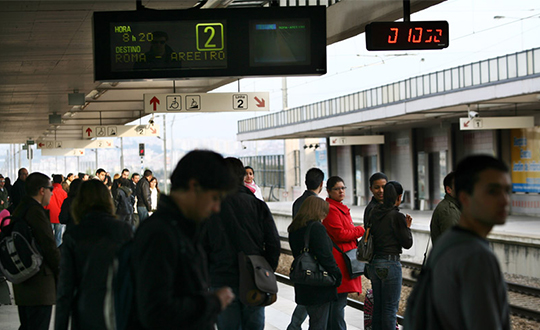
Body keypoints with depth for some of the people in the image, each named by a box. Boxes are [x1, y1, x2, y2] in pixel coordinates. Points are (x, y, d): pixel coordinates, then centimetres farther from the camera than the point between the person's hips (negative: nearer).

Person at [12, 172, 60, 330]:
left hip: (22, 284, 10)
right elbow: (50, 248, -17)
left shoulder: (19, 210, 12)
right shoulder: (37, 212, -17)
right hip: (40, 285, -10)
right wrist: (61, 275, -6)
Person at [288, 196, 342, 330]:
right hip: (319, 287, -8)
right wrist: (337, 275, -8)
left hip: (302, 287, 8)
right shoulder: (317, 228, -16)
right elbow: (326, 256, -20)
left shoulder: (294, 229, 11)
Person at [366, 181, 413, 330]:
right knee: (390, 308, 0)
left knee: (377, 307, 14)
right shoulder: (397, 217, -12)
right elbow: (407, 243, -8)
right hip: (390, 263, -6)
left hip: (373, 264, 6)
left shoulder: (374, 213, 5)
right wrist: (407, 227, 8)